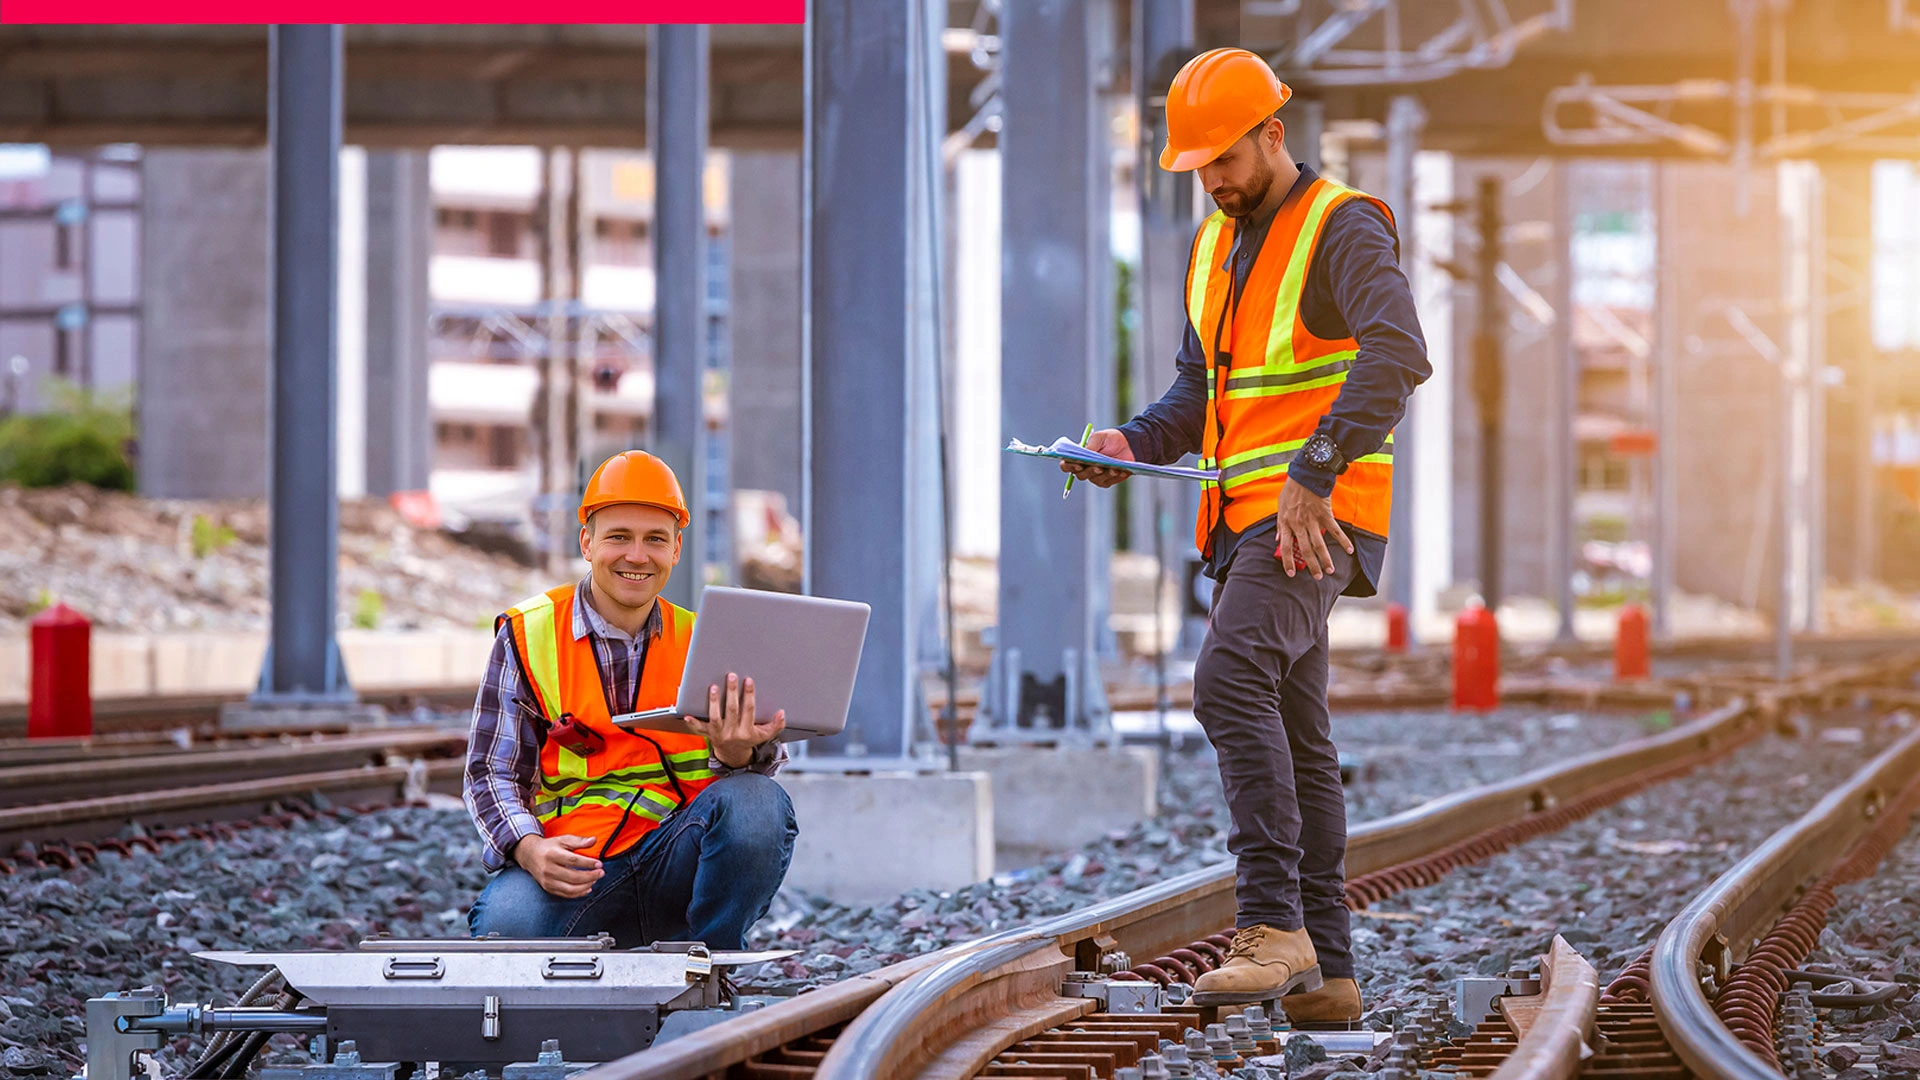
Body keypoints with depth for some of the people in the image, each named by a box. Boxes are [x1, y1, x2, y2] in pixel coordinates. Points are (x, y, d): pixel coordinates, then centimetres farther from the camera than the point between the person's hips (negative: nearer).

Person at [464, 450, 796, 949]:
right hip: (575, 866, -2)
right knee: (505, 923, -35)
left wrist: (740, 753, -29)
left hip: (679, 859, 2)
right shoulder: (528, 636, 5)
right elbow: (492, 772, 4)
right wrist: (529, 848, -18)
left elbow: (764, 755, -2)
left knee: (754, 801, -30)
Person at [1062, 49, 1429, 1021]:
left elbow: (1397, 355, -26)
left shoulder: (1343, 228, -10)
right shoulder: (1214, 246, 18)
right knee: (1293, 738, 8)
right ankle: (1326, 974, 11)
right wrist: (1133, 445, 2)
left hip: (1320, 518, -9)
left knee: (1231, 680, -27)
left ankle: (1272, 922, -29)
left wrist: (1315, 473, -32)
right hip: (1246, 520, 9)